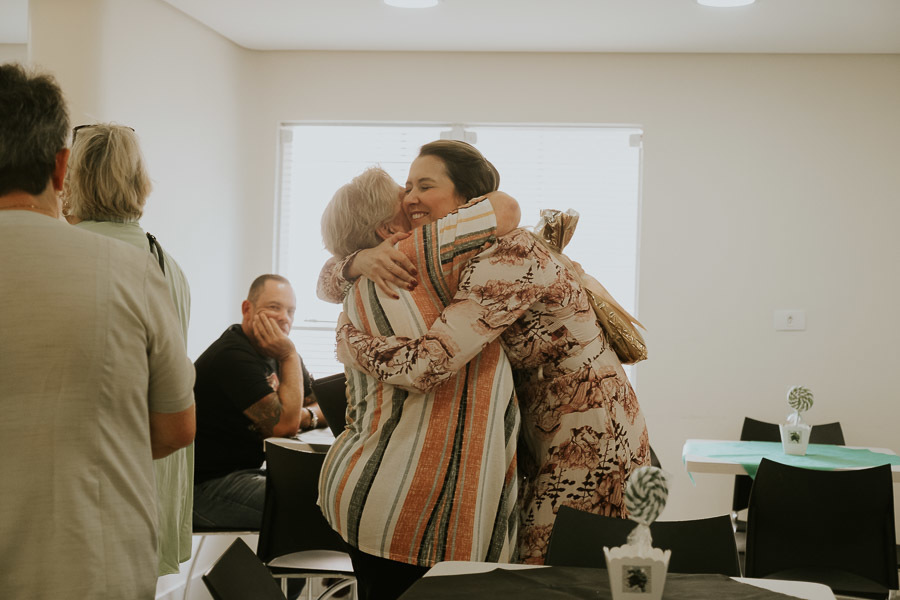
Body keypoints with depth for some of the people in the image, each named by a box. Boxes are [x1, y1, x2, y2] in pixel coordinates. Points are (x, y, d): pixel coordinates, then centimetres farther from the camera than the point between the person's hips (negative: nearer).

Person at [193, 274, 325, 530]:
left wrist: (303, 416, -8)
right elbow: (285, 425, -22)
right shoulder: (233, 357, -18)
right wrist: (290, 357, -17)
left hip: (250, 471, 10)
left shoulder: (274, 352, 13)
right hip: (207, 485, -10)